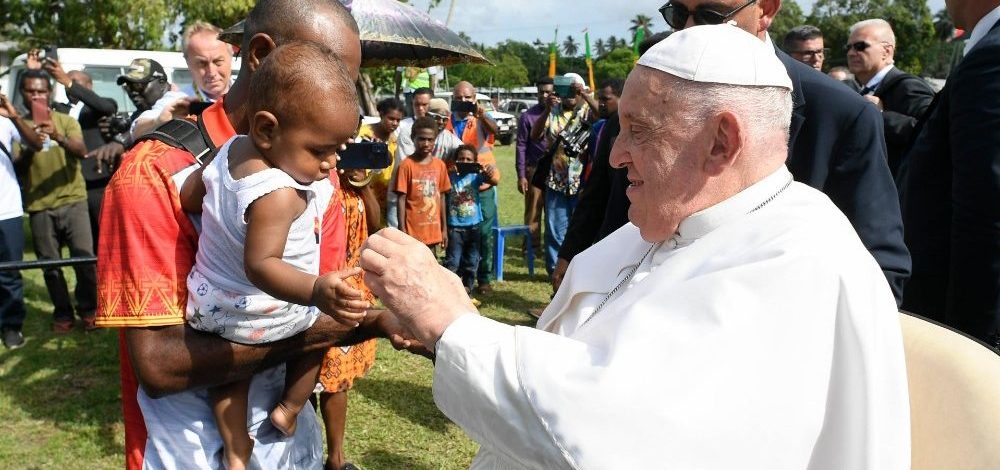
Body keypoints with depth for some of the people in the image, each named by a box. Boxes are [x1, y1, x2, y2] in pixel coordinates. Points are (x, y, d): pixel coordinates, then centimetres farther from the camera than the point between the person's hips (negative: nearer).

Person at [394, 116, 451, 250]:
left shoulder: (440, 165, 5)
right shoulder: (407, 165, -10)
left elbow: (441, 197, 11)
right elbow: (401, 200, -9)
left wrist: (444, 228, 11)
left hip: (433, 230, 5)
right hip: (413, 230, -5)